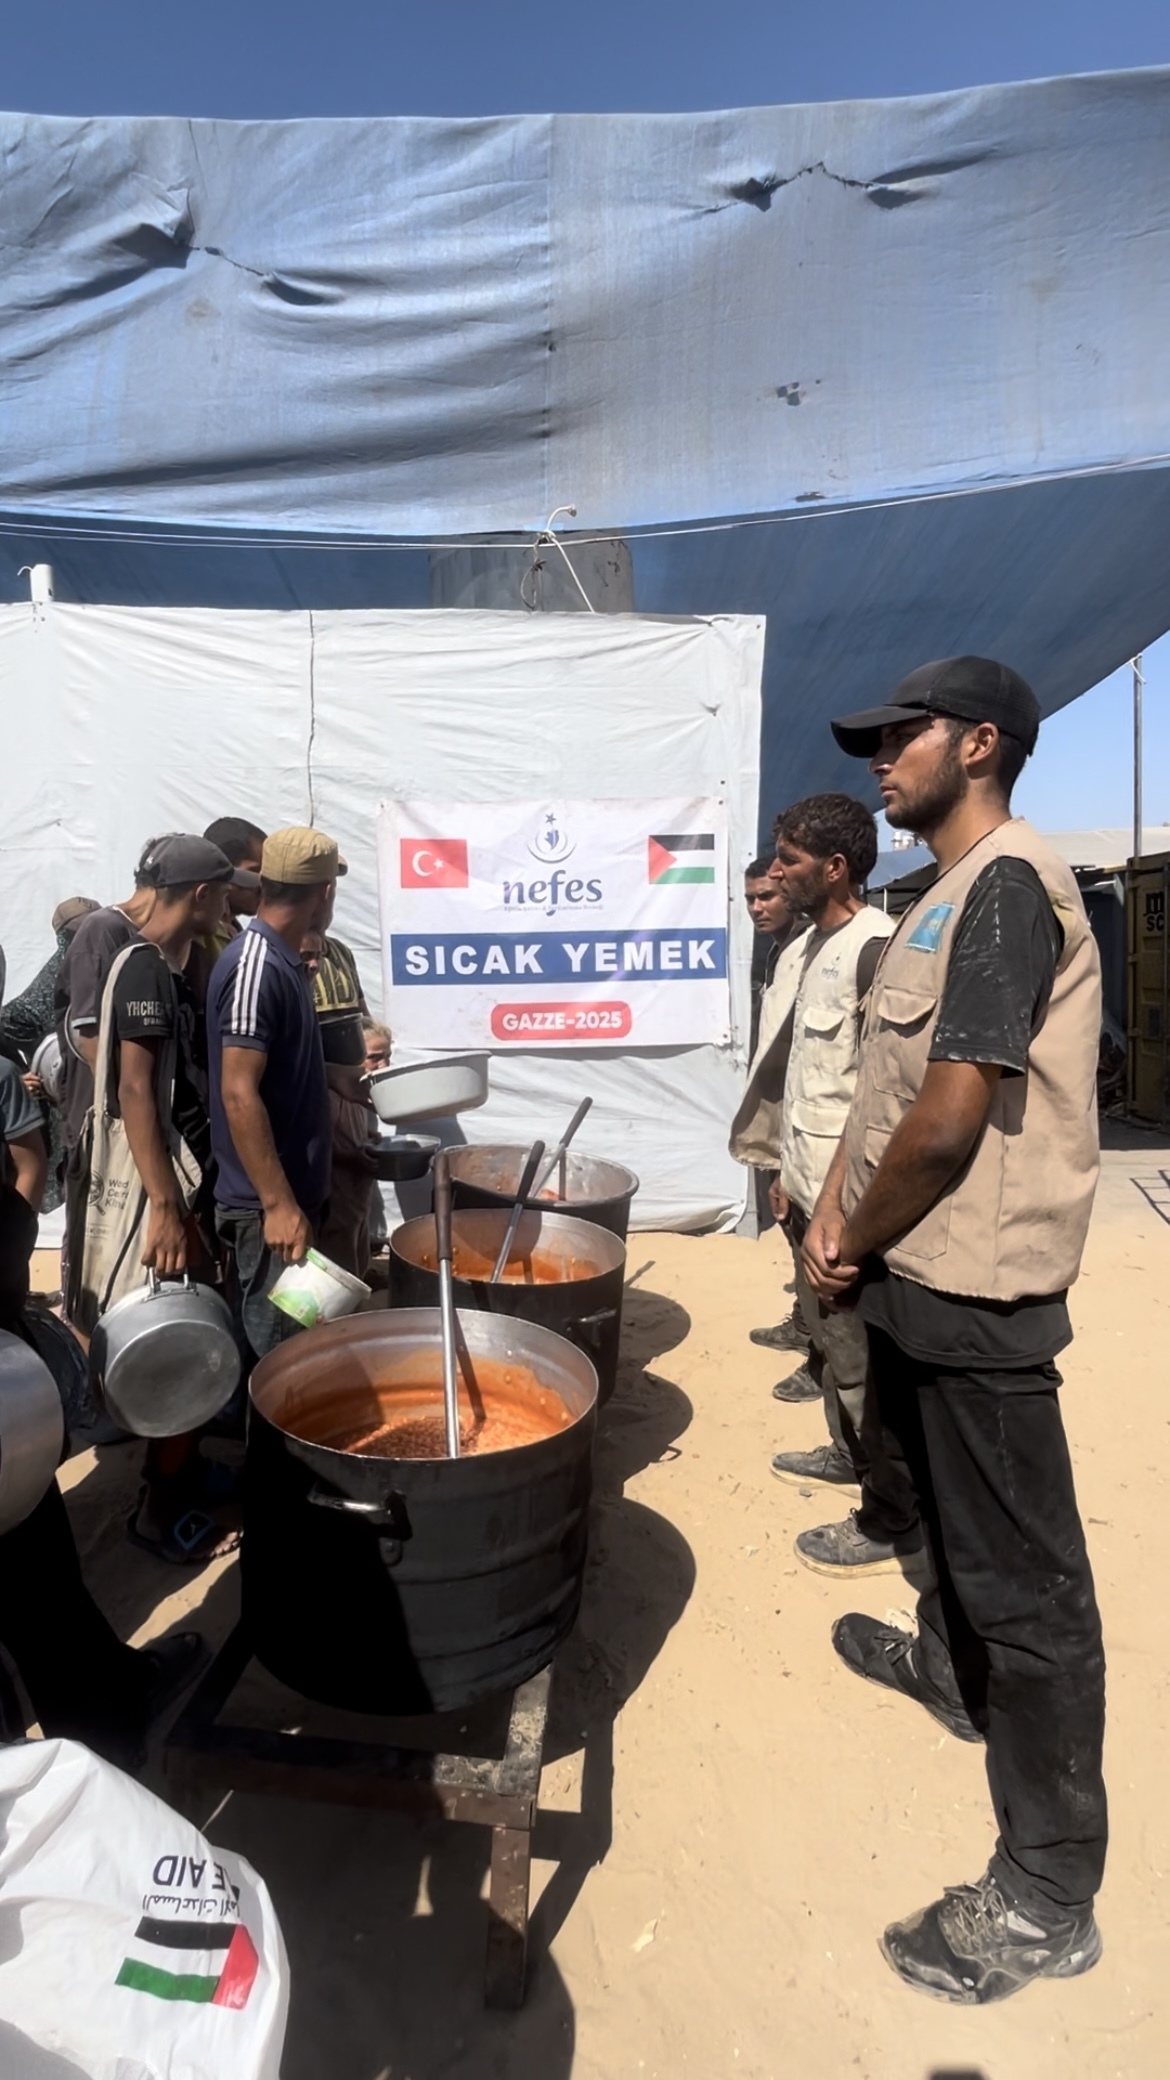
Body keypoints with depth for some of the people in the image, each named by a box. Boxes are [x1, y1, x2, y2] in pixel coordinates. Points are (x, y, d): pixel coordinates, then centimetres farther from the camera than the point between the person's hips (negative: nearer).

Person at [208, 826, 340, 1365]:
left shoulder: (282, 960, 9)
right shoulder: (256, 966, -20)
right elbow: (239, 1093, -24)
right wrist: (278, 1205, -24)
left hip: (291, 1189, 10)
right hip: (266, 1204, -10)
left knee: (290, 1340, 19)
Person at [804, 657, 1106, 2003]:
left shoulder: (1005, 884, -17)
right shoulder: (946, 897, 14)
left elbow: (954, 1111, -23)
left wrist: (857, 1242, -10)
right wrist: (837, 1213, 6)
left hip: (974, 1290, -10)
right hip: (918, 1275, 10)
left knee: (1024, 1579, 2)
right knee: (949, 1509, 29)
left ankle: (1048, 1898, 18)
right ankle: (951, 1666, 52)